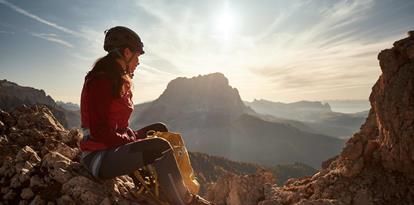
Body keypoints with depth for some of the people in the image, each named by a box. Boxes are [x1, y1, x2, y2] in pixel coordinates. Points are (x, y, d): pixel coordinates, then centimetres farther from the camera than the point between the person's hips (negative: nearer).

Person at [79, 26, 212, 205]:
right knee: (161, 147, -25)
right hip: (100, 157, -10)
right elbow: (99, 132, -22)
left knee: (159, 129, 4)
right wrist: (135, 141, -18)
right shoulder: (100, 81, -16)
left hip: (114, 146, 10)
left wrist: (135, 136, -2)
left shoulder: (119, 81, 12)